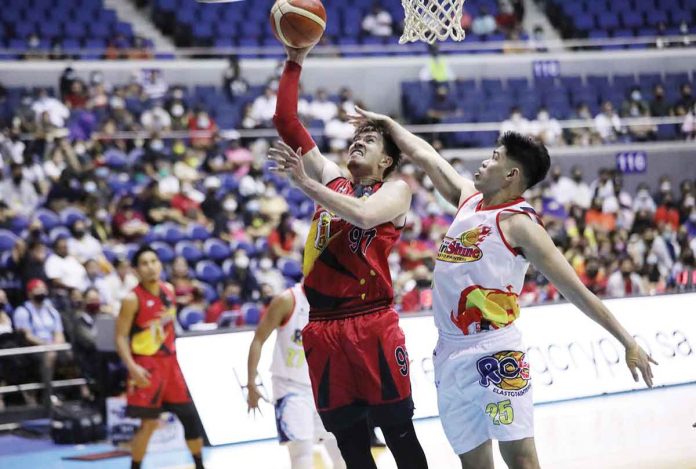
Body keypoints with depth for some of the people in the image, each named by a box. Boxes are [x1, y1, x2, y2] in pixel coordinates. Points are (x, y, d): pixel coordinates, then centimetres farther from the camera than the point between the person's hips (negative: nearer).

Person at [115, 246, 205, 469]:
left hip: (169, 361, 6)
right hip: (146, 365, -6)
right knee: (149, 424, -7)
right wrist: (132, 367, -26)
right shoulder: (133, 299, -15)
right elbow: (121, 337, -15)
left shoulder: (169, 290, 5)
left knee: (190, 416, 8)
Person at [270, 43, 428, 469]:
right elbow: (286, 122, 12)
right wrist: (295, 62, 6)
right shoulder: (332, 181, 16)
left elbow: (362, 213, -20)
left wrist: (306, 184, -18)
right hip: (324, 327, 5)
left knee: (399, 433, 0)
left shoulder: (396, 190, 3)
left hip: (373, 324, -5)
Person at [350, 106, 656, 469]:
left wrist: (628, 343, -13)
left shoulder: (518, 224, -7)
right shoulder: (468, 198, 13)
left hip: (494, 351, -7)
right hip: (450, 353, 8)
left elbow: (577, 291, -9)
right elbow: (423, 155, 27)